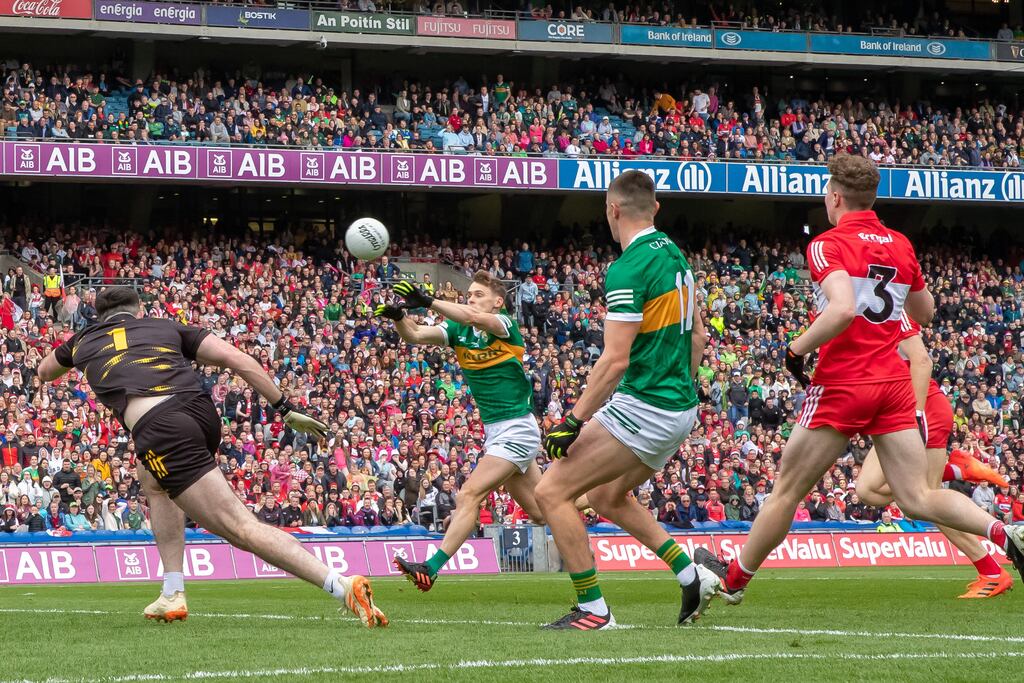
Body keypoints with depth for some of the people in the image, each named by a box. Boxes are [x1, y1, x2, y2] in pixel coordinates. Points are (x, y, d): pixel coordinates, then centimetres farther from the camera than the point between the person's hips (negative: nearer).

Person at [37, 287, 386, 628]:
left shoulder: (84, 341, 28)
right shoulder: (167, 327, 27)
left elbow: (44, 372, 51)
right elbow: (236, 358, 13)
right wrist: (286, 409, 15)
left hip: (159, 429, -4)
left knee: (241, 528, -11)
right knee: (153, 480, 37)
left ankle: (342, 585, -28)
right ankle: (172, 595, 26)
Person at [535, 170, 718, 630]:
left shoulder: (629, 268, -19)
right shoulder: (674, 255, 10)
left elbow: (615, 359, -23)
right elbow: (697, 336, 18)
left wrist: (574, 420, -18)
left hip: (643, 407, -10)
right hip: (680, 408, 10)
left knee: (552, 492, -5)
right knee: (607, 496, 27)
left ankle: (593, 609, -5)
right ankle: (693, 578, 20)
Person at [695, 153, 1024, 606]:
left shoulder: (828, 245, -9)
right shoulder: (901, 246, 11)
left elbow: (843, 309, -26)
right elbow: (925, 313, 24)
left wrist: (796, 349, -13)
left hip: (843, 384, -5)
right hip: (895, 382, 5)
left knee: (787, 491, 8)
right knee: (917, 499, 0)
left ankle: (733, 580, 21)